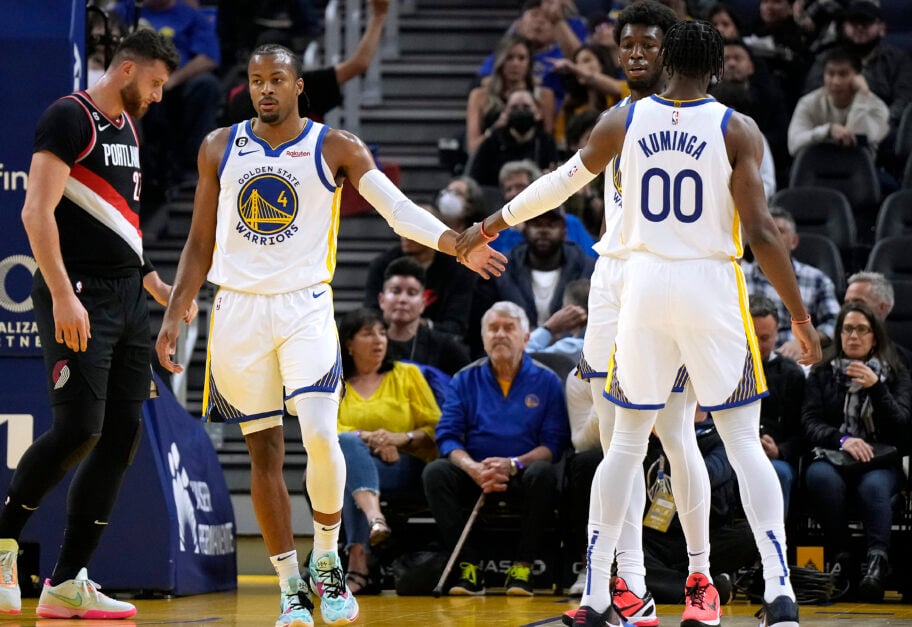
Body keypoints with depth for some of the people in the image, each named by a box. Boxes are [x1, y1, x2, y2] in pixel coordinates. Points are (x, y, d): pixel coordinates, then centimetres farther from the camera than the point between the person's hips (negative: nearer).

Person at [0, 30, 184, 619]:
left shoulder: (128, 128, 19)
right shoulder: (71, 118, -9)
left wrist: (159, 287, 22)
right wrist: (62, 295, -24)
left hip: (128, 298, 9)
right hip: (80, 298, -9)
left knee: (121, 437, 3)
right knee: (78, 428, -17)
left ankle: (66, 584, 5)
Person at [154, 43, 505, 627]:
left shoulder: (336, 148, 0)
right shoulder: (219, 148, 8)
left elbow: (397, 206, -10)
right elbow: (201, 244, 13)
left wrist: (457, 243, -26)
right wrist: (173, 315, 6)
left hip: (305, 308, -2)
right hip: (238, 310, 2)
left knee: (320, 436, -18)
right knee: (264, 452, 4)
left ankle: (327, 561, 4)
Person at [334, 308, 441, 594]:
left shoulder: (408, 375, 16)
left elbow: (437, 429, 9)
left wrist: (402, 438, -12)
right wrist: (368, 439, -20)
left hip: (405, 467, -1)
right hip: (350, 461, 1)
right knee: (347, 442, -37)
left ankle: (358, 561, -53)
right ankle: (374, 516, -62)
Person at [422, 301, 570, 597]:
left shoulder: (546, 381, 6)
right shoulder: (465, 380, 11)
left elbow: (554, 442, -3)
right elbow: (447, 436, 1)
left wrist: (513, 465, -21)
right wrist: (473, 469, -19)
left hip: (522, 476, -2)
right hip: (475, 475, 2)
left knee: (543, 473, -35)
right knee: (434, 472, -27)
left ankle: (523, 568, -25)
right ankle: (469, 568, -25)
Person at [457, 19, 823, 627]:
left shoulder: (623, 121, 3)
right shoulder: (736, 130, -6)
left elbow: (558, 184, 12)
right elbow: (761, 231, -11)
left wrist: (486, 229, 26)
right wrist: (801, 317, -5)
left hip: (645, 285, 2)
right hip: (713, 289, -2)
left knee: (627, 443, 12)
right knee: (744, 444, 3)